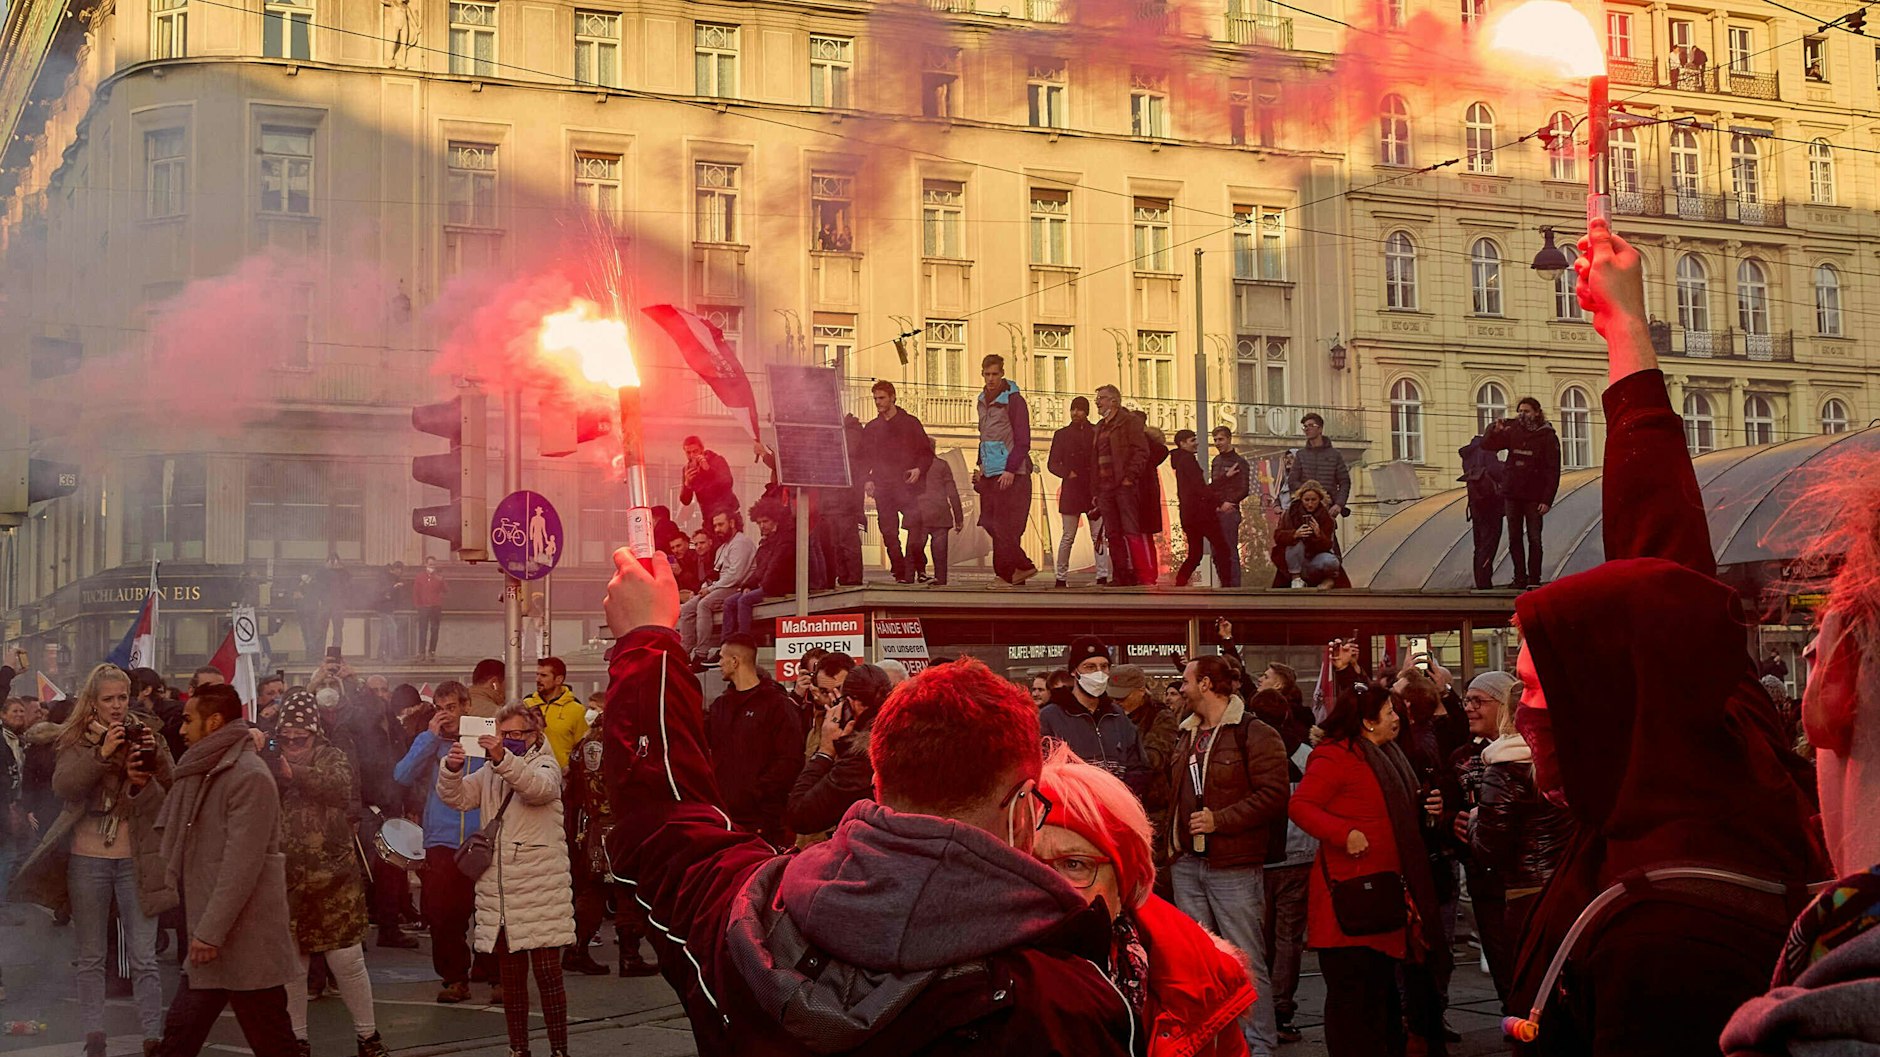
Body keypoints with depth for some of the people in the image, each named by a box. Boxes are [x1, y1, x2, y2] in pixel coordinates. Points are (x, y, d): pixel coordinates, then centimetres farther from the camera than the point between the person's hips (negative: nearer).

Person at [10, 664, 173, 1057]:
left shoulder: (146, 734, 3)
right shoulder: (76, 740, 3)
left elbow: (172, 791, -1)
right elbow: (62, 786, -14)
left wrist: (143, 783, -20)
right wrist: (102, 753, -25)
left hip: (136, 858, -1)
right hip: (88, 858, 1)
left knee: (143, 958, -1)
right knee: (91, 957, 8)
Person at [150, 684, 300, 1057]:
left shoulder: (249, 777, -15)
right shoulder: (206, 774, 16)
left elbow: (242, 863, -20)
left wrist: (210, 931, -21)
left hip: (244, 939, -9)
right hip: (209, 933, 9)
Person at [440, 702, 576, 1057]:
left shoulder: (545, 765, -1)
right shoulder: (489, 772, 16)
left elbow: (538, 787, -24)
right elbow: (457, 797, 2)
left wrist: (504, 758, -41)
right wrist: (452, 769, -20)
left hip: (540, 888, -5)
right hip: (498, 890, 5)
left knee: (547, 971, -6)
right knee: (511, 974, 10)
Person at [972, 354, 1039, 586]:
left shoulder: (1013, 401, -7)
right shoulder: (982, 401, 15)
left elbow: (1023, 442, -11)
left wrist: (1010, 470, -17)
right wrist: (981, 466, 13)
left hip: (1011, 474, -8)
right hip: (990, 473, 8)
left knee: (1005, 526, -9)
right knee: (990, 524, 3)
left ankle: (1006, 573, -3)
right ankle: (1023, 566, 10)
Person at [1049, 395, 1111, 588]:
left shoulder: (1096, 433, 6)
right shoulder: (1062, 435, 9)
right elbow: (1052, 463, 7)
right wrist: (1067, 473, -10)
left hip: (1094, 491, 0)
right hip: (1071, 490, 0)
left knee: (1098, 536, -3)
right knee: (1068, 536, 1)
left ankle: (1102, 577, -4)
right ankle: (1061, 577, 7)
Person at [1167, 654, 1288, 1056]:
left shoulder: (1255, 735, -9)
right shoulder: (1187, 736, 16)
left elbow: (1274, 796, -16)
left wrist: (1219, 820, -19)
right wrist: (1173, 845, 14)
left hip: (1234, 867, -7)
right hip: (1187, 864, 8)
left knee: (1247, 961, -5)